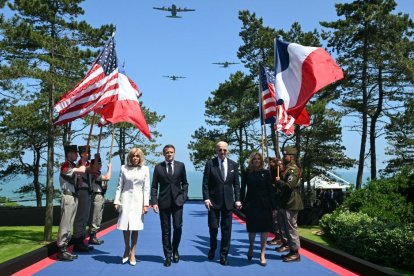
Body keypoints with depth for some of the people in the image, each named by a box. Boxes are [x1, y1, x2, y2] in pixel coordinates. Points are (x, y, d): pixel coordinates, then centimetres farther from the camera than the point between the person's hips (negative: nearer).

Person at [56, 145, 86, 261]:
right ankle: (61, 251, -4)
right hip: (68, 198, -10)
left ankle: (64, 249, 19)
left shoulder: (73, 166, 18)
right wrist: (81, 167, -4)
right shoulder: (65, 166, -13)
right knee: (65, 224, -7)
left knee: (69, 225, 12)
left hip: (74, 197, 10)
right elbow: (82, 170, -24)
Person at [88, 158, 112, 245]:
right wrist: (109, 168, -11)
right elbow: (107, 178, -25)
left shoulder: (98, 174, 16)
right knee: (95, 218, -5)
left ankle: (94, 237, 23)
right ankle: (92, 237, 2)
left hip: (101, 196, 10)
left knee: (98, 218, 15)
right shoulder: (95, 174, -15)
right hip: (97, 196, -10)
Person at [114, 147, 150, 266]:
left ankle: (132, 253, 14)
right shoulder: (124, 168, 4)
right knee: (125, 226, -1)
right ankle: (127, 248, 24)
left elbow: (146, 188, 2)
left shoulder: (145, 169, 3)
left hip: (138, 200, 0)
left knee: (135, 227, 2)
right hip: (126, 199, 0)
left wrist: (146, 204, -3)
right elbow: (119, 186, 6)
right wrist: (116, 201, 0)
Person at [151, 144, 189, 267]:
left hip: (177, 201, 0)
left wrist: (184, 196, -1)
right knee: (166, 230, 4)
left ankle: (175, 250, 22)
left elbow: (185, 183, 12)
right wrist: (154, 202, -6)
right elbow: (154, 186, 3)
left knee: (178, 227, -3)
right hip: (164, 202, 0)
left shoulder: (180, 165, 5)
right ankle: (168, 255, 15)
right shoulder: (158, 167, 3)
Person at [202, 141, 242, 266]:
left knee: (226, 229, 4)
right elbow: (205, 183, -4)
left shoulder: (233, 165, 5)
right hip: (213, 201, -2)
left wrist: (237, 199, -2)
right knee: (213, 227, 5)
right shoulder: (210, 163, -3)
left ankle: (224, 255, 16)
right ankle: (212, 249, 32)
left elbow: (236, 184, 6)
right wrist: (206, 198, -13)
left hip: (228, 201, 2)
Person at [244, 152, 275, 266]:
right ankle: (251, 248, 34)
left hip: (264, 205, 0)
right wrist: (243, 203, -6)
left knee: (264, 229, 3)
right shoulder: (248, 173, 2)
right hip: (251, 204, 0)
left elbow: (270, 190, 0)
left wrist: (273, 206, -4)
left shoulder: (266, 173, 1)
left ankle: (262, 254, 13)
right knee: (252, 228, 9)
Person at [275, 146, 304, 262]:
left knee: (291, 228, -4)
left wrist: (279, 181, -12)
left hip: (291, 204, -10)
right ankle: (292, 251, 23)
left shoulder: (293, 169, -15)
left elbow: (289, 186, -26)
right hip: (286, 203, 10)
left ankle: (295, 253, 4)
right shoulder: (287, 168, 15)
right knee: (287, 228, 15)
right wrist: (280, 170, 3)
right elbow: (283, 183, 14)